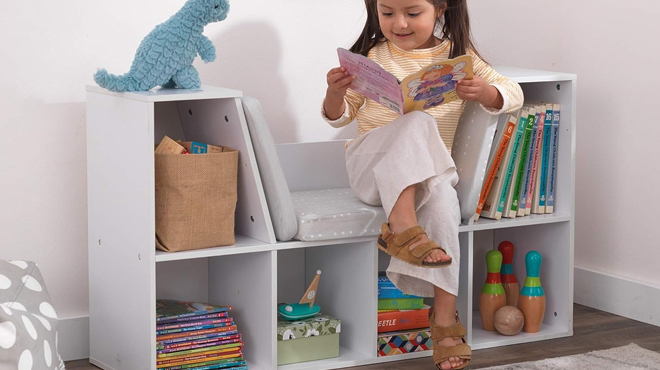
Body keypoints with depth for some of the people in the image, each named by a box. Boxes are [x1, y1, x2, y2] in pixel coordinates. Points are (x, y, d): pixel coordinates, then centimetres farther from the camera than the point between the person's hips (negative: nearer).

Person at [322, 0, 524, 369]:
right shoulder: (373, 56, 4)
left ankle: (445, 317, -28)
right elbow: (341, 116, 9)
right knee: (417, 123, -31)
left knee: (442, 201, -33)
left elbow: (514, 94, 3)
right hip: (372, 166, -1)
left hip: (429, 170, 1)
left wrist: (484, 93, -20)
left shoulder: (459, 57, 6)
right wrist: (335, 93, -14)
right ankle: (401, 225, -41)